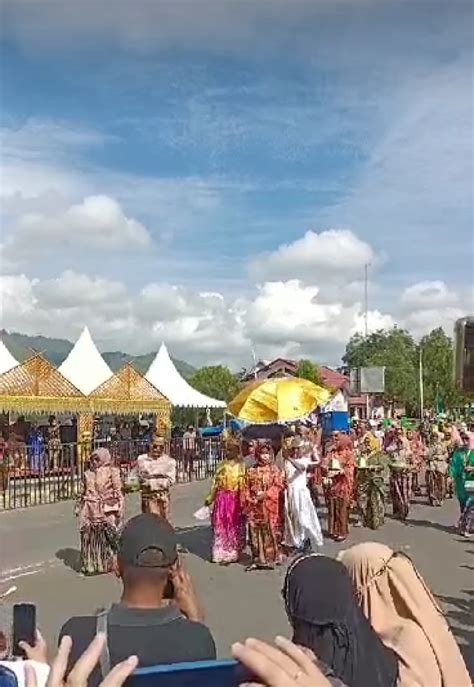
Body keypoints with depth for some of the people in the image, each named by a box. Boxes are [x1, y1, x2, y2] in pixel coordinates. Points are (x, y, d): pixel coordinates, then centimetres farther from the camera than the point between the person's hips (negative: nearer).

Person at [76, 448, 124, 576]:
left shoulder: (112, 471, -2)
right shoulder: (88, 473, 11)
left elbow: (118, 491, -4)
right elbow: (83, 492, 18)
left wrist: (119, 508, -8)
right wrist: (79, 507, 17)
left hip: (106, 510, -4)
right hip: (90, 511, 4)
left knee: (106, 537, 0)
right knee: (88, 537, 5)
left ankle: (107, 564, 14)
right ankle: (89, 564, 17)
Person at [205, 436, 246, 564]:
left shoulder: (240, 466, -3)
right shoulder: (221, 465, 9)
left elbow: (243, 485, -8)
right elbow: (216, 483, 11)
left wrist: (243, 501, -15)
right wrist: (210, 498, 8)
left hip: (235, 500, -3)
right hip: (221, 499, 4)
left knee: (234, 527, 4)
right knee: (220, 527, 5)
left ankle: (232, 554, 15)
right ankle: (220, 553, 16)